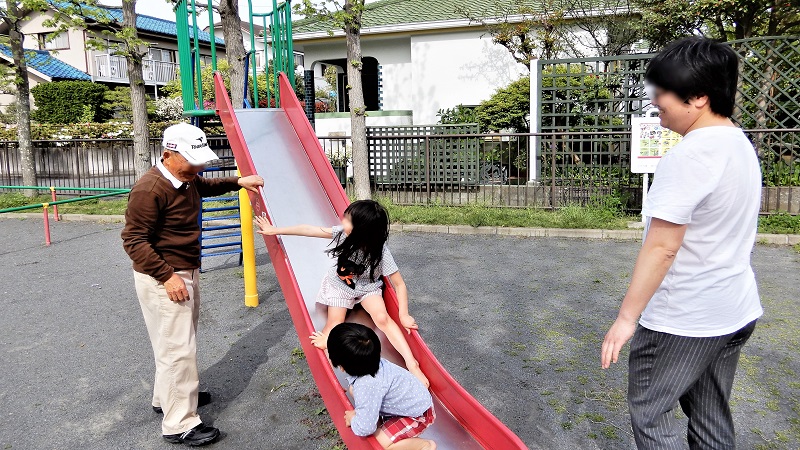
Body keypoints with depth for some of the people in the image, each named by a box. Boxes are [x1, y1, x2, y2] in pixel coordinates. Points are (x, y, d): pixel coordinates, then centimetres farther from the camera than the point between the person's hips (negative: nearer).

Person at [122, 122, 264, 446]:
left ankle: (166, 397, 42)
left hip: (187, 273, 10)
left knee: (182, 341, 22)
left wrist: (237, 182, 17)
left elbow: (207, 187, 30)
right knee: (177, 348, -4)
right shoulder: (149, 190, -23)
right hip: (162, 279, -10)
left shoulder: (188, 180, 6)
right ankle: (180, 425, 8)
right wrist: (167, 275, -27)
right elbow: (134, 240, -22)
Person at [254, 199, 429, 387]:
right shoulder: (343, 233, -23)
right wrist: (274, 230, -7)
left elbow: (399, 285, -22)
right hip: (339, 285, 5)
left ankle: (412, 363, -29)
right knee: (334, 326, -18)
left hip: (368, 288, -5)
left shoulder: (381, 253, -30)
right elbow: (309, 230, -13)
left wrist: (404, 316, -25)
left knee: (382, 318, -26)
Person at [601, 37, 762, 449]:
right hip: (737, 311, 9)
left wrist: (626, 317, -17)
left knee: (649, 414, 7)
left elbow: (661, 247, -24)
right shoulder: (741, 145, 7)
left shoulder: (689, 156, -22)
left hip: (683, 320, -9)